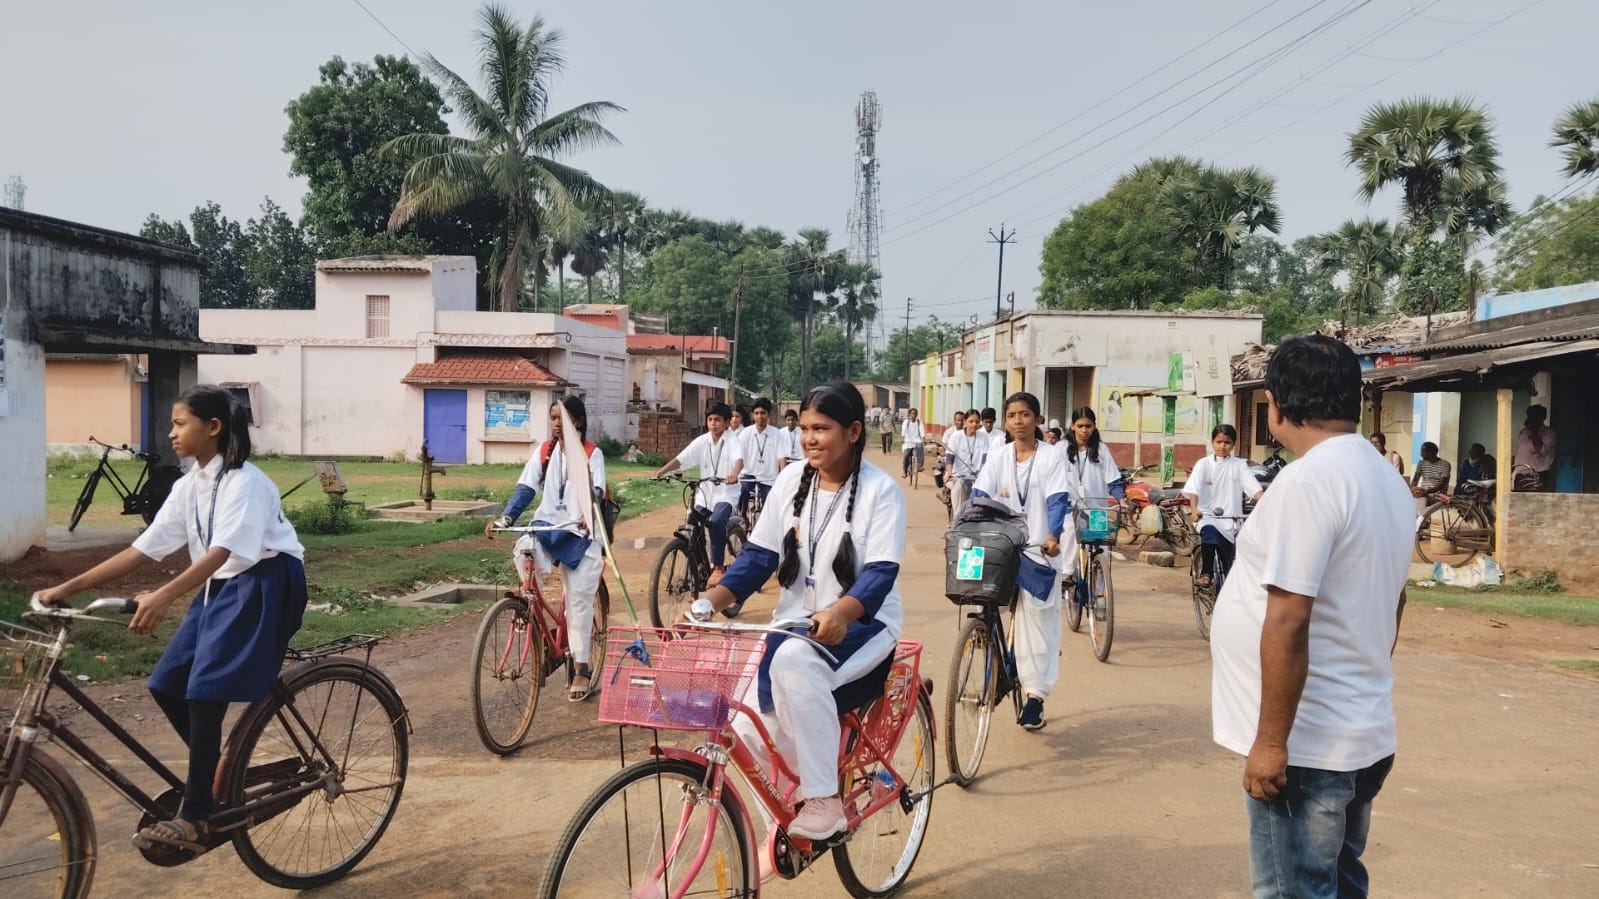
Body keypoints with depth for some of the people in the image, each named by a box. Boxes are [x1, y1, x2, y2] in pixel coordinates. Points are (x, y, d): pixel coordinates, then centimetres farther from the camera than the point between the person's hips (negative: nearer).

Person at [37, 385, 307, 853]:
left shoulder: (244, 481, -17)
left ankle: (195, 818, -7)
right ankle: (216, 779, 20)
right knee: (167, 686, 2)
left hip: (261, 587, -8)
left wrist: (163, 596, -44)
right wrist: (67, 588, 1)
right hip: (219, 588, 8)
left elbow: (221, 551, -31)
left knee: (204, 691, -15)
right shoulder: (188, 487, 8)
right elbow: (142, 550, 6)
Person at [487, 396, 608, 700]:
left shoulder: (592, 453, -3)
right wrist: (505, 518, -19)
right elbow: (525, 488, -2)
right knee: (522, 551, -31)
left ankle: (581, 666, 9)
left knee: (579, 599, -2)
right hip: (546, 525, 3)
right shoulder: (544, 451, 6)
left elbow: (596, 491, -17)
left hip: (579, 532, -2)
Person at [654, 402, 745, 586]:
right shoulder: (701, 441, 2)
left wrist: (734, 474, -50)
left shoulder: (732, 441, -8)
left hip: (726, 493, -4)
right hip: (705, 493, 5)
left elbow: (739, 459, -28)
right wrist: (661, 471, -24)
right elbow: (680, 459, -7)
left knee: (716, 522, -30)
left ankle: (718, 566, -14)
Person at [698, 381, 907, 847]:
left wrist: (840, 613, -39)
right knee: (750, 731, -13)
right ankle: (806, 774, 21)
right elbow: (759, 555, 2)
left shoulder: (881, 490, -10)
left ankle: (823, 799, -24)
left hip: (862, 623, -5)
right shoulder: (791, 480, 3)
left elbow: (881, 572, -19)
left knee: (795, 661, -37)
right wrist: (713, 597, -15)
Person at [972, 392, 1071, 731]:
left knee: (1038, 621, -1)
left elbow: (1057, 500, -13)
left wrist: (1053, 536, -30)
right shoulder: (998, 457, 5)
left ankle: (1035, 694, 8)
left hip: (1039, 551, -3)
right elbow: (979, 496, -3)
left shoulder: (1052, 456, -3)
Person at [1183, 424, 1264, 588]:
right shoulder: (1203, 464, 2)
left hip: (1229, 519, 2)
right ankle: (1206, 573, -23)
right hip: (1206, 515, -2)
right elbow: (1193, 489, -12)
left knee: (1229, 568, -5)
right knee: (1209, 531, -35)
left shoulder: (1240, 465, 5)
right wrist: (1195, 509, -30)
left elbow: (1255, 488, -7)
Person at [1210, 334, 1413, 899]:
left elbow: (1288, 623, -25)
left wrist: (1270, 742, -20)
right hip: (1365, 735, 9)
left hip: (1307, 746, -9)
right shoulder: (1387, 479, 9)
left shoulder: (1307, 480, -21)